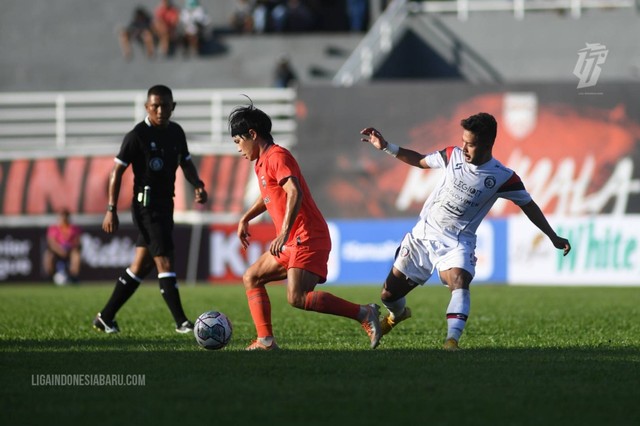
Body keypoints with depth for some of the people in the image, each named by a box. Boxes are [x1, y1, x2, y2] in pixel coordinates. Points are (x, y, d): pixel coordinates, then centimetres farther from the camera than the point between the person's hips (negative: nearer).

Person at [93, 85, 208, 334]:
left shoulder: (176, 132, 9)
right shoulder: (137, 135, -11)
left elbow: (186, 163, 21)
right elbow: (117, 171, -8)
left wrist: (197, 185, 0)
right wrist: (111, 209, -13)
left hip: (165, 204, 8)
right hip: (146, 204, -8)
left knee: (141, 266, 11)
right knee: (164, 260, -13)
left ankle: (105, 318, 20)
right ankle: (181, 322, -14)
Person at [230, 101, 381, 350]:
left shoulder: (276, 157, -11)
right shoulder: (263, 163, 20)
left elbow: (295, 192, -26)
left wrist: (284, 234, -33)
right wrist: (245, 219, 38)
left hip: (307, 239, -11)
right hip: (292, 244, 11)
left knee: (297, 297, -25)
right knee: (251, 278, 13)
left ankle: (363, 313, -22)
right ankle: (266, 341, 5)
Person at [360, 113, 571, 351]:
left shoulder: (502, 178, -13)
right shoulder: (453, 156, -5)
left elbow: (528, 205, -1)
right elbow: (421, 161, 13)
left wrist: (553, 238, 0)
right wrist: (386, 147, 6)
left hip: (456, 243, -3)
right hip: (423, 234, 3)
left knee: (460, 283, -35)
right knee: (388, 294, 7)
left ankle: (452, 340, -44)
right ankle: (398, 314, 42)